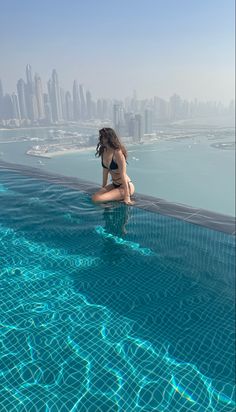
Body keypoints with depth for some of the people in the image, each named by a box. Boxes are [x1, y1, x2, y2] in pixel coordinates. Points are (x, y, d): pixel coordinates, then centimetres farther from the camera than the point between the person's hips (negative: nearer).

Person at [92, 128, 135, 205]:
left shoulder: (117, 153, -22)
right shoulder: (104, 151, 2)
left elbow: (123, 175, -22)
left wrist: (127, 196, -22)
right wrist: (103, 188, 18)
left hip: (125, 186, -8)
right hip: (114, 185, 8)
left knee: (96, 199, -21)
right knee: (94, 197, -9)